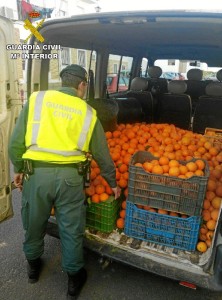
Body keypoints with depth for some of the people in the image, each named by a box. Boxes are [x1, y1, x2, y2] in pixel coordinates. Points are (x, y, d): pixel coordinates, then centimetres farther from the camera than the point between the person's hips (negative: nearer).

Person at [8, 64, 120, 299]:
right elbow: (102, 154, 9)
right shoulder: (88, 112, 5)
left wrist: (18, 169, 16)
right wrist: (112, 182, 21)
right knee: (71, 229, 15)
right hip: (69, 175, -1)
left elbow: (16, 140, 2)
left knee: (34, 223, 23)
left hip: (36, 172, 1)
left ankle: (33, 266, 47)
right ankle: (74, 278, 33)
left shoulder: (37, 99, 4)